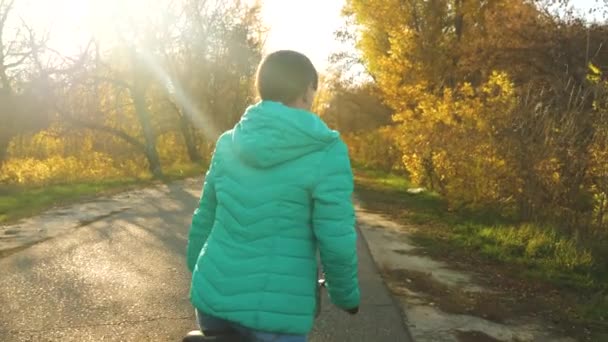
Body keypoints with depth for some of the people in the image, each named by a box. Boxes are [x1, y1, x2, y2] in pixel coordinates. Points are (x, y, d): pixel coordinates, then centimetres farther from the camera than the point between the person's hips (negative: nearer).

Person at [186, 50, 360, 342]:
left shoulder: (228, 143, 2)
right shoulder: (325, 152, -13)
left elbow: (204, 219, 10)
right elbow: (337, 242, -14)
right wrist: (346, 296, 4)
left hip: (214, 294, 5)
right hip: (275, 310, -5)